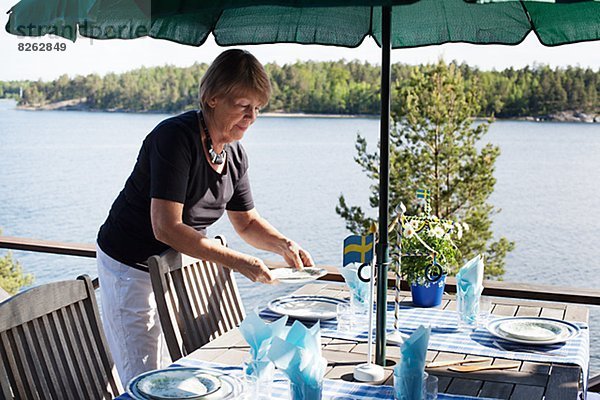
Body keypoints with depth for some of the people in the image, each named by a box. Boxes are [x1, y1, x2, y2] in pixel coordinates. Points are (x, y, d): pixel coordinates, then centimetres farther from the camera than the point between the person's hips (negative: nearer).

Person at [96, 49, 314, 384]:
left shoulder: (235, 155, -1)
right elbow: (166, 228, -31)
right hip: (131, 268, -7)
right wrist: (237, 261, -30)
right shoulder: (176, 137, -25)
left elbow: (248, 223, 11)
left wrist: (284, 245, -8)